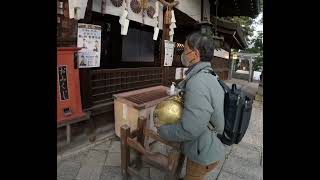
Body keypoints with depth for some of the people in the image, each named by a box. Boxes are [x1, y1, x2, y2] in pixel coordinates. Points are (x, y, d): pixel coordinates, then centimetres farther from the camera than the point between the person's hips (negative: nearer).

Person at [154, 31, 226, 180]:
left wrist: (162, 130, -16)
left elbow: (189, 130, -32)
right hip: (205, 148, 8)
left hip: (204, 154, -8)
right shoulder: (207, 77, 1)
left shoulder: (198, 84, -33)